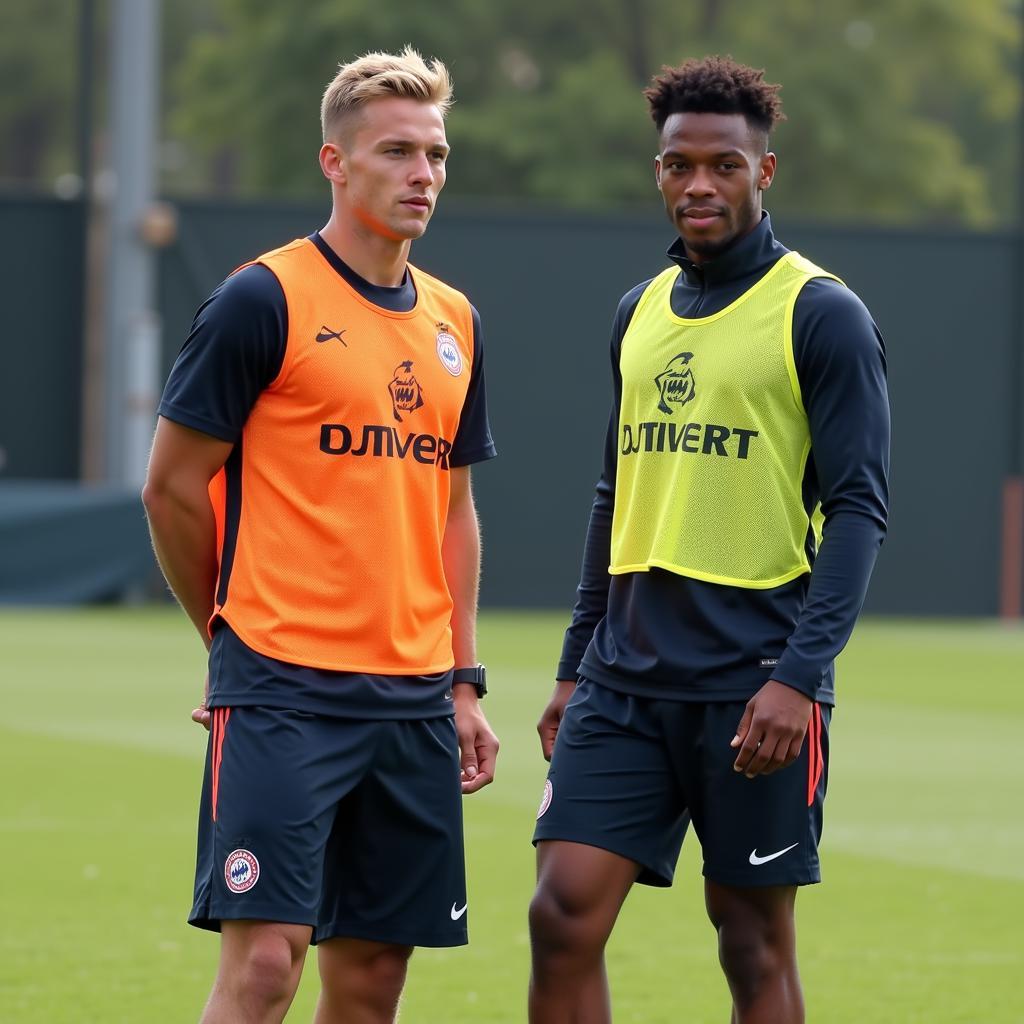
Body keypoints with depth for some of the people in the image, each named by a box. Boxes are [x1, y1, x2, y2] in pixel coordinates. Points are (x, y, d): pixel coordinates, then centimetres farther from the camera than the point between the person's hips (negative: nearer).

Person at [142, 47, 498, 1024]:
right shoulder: (263, 300, -7)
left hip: (415, 701, 6)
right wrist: (239, 634, 5)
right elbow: (171, 487, -3)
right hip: (285, 694, -6)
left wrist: (463, 682, 15)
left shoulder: (455, 324, 14)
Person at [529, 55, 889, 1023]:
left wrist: (799, 675, -20)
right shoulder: (639, 311, 14)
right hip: (625, 678, 5)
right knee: (564, 913, -5)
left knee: (754, 942, 2)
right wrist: (573, 667, 17)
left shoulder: (823, 316, -6)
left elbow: (858, 509, -10)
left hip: (755, 682, -5)